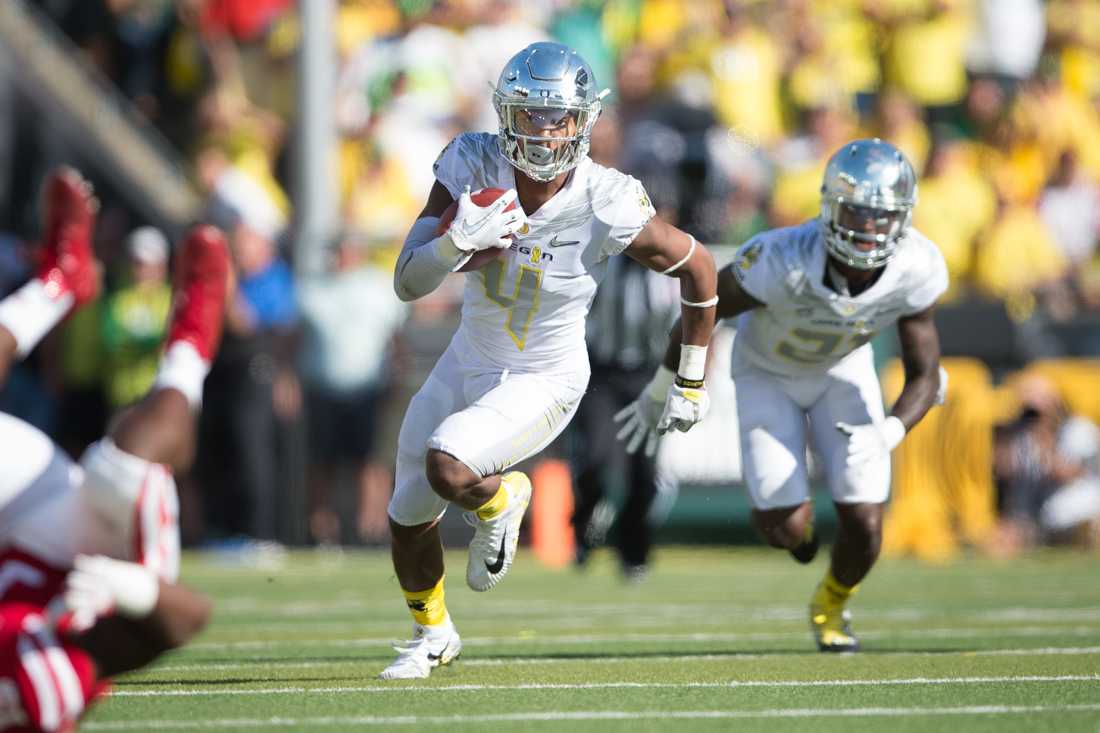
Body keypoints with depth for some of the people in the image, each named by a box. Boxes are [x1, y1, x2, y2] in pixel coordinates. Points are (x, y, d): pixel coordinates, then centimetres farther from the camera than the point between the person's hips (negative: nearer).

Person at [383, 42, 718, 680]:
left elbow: (698, 269, -9)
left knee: (449, 468, -29)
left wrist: (691, 385, 0)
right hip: (469, 364, 4)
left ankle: (501, 501, 8)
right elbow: (408, 282, -20)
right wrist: (459, 242, -41)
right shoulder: (474, 166, -18)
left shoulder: (606, 206, -26)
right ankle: (433, 634, 45)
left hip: (543, 382, -4)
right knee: (408, 519, 15)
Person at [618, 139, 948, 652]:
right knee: (787, 528, -12)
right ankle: (796, 522, 30)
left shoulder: (915, 270, -30)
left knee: (863, 527, -7)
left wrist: (892, 430, -40)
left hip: (842, 368, 2)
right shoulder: (782, 261, -40)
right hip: (768, 372, -2)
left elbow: (924, 374, -18)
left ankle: (830, 605, 29)